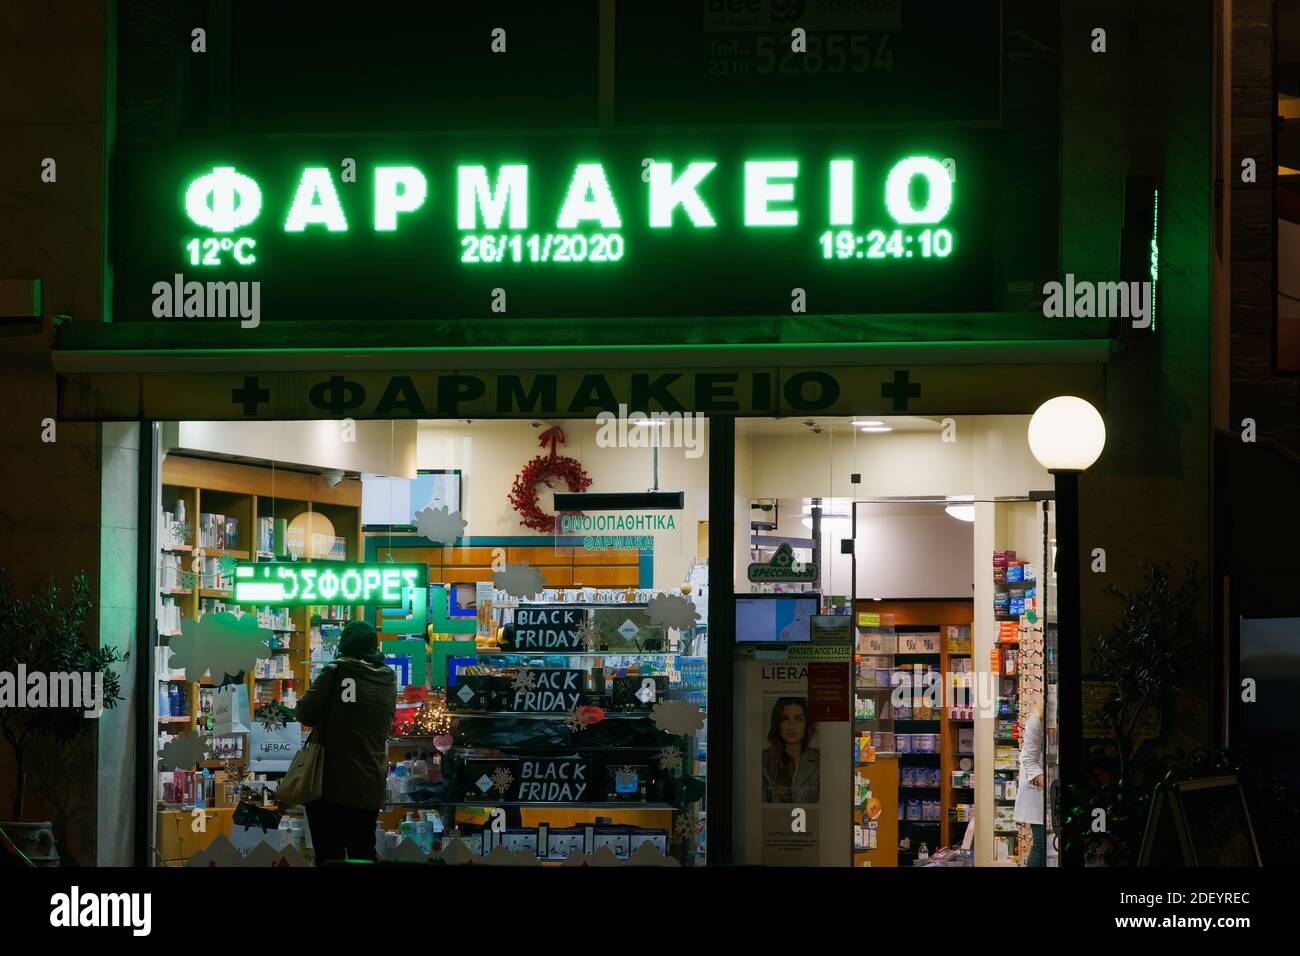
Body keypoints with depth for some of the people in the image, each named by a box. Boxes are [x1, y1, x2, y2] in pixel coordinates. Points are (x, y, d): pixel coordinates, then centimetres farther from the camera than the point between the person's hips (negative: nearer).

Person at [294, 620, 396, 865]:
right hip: (370, 788, 5)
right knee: (363, 855, 14)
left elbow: (305, 713, -8)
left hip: (332, 784, -5)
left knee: (329, 856, 0)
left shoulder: (337, 671, -10)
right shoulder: (389, 679, 5)